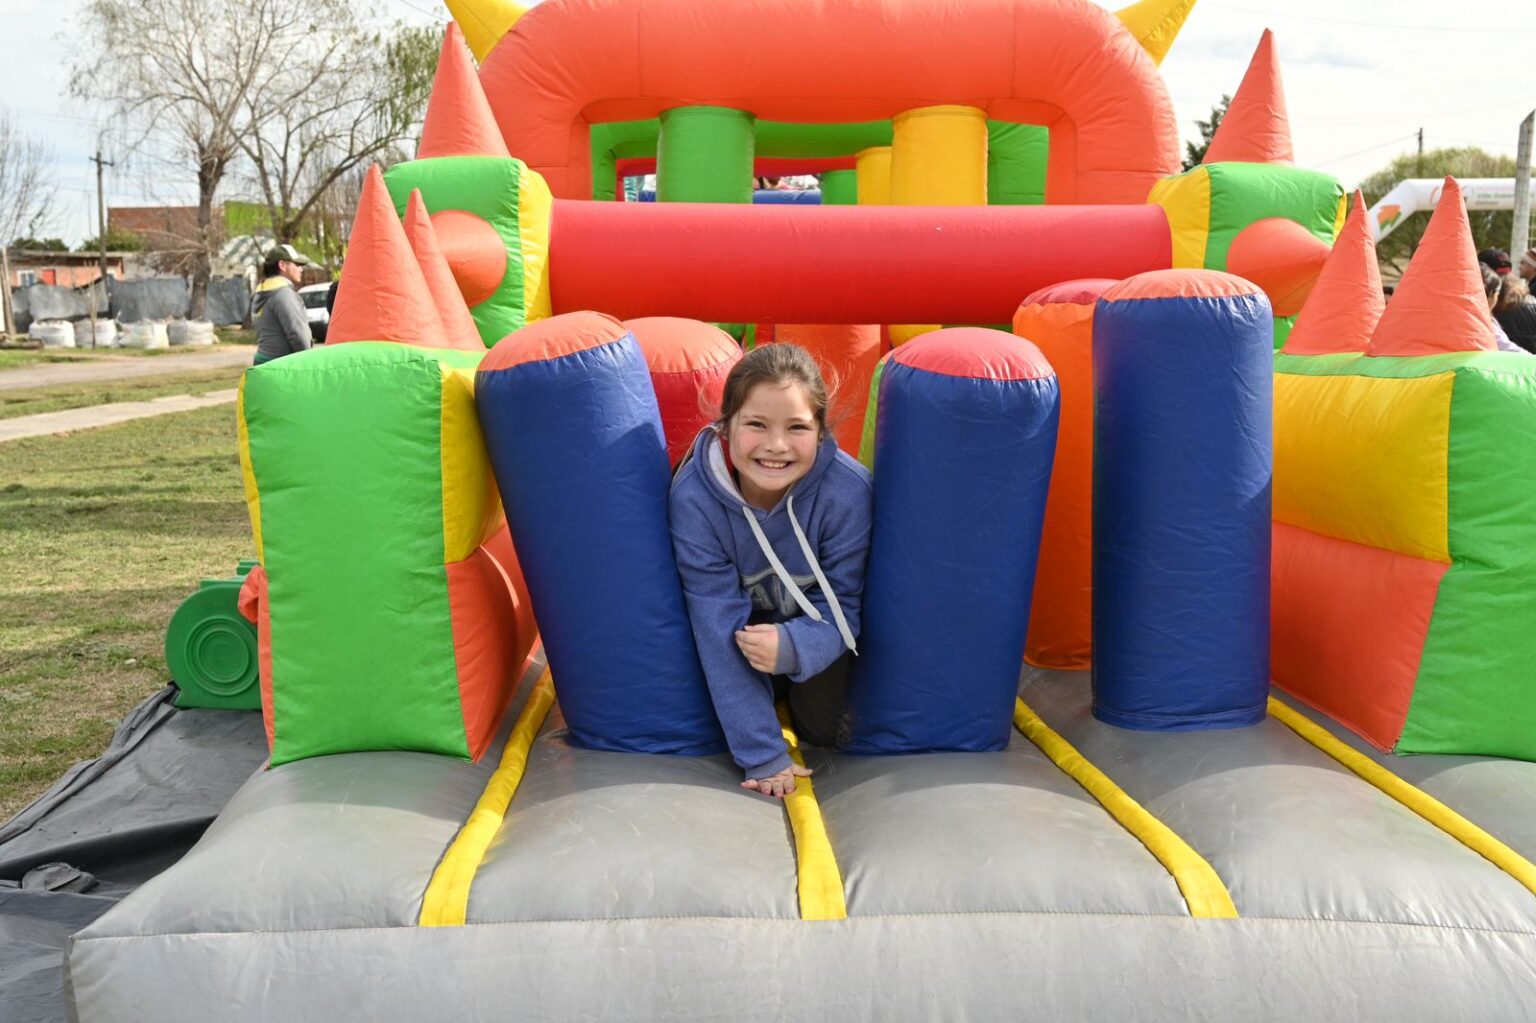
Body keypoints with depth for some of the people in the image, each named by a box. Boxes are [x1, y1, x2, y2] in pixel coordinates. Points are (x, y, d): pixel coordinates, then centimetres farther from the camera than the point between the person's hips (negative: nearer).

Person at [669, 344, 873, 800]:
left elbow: (841, 608, -21)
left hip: (816, 629, 0)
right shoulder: (693, 497, -34)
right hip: (747, 621, 0)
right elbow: (720, 629, -31)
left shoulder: (849, 492, -34)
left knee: (827, 729, -6)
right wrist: (763, 755, -31)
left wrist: (793, 645, -45)